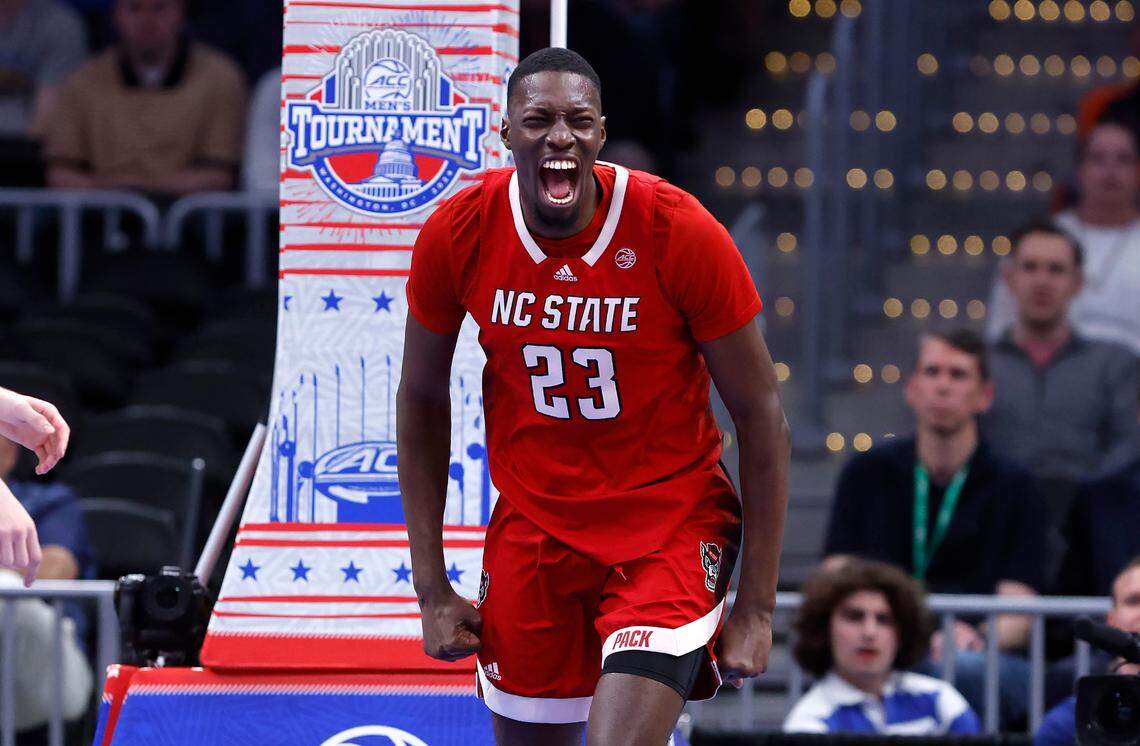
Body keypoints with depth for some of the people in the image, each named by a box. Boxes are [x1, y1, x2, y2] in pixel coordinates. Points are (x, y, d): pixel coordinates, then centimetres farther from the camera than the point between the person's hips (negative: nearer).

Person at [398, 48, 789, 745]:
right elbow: (422, 401, 5)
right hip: (532, 523, 3)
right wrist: (432, 589, 2)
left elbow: (761, 416, -9)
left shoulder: (681, 234, -18)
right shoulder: (456, 236, -11)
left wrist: (757, 607, -10)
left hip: (670, 517, -3)